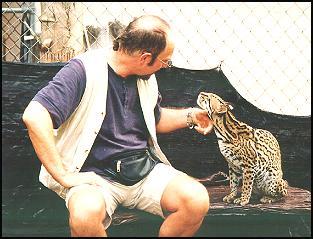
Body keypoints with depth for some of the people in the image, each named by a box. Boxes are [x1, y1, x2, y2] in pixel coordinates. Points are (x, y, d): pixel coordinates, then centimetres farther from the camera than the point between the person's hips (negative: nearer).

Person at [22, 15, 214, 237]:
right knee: (86, 214, -39)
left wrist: (190, 116, 16)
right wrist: (63, 175, -24)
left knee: (198, 201, -20)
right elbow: (34, 116, -25)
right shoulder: (85, 70, -15)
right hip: (95, 174, -5)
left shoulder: (145, 76, 9)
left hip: (144, 168, 6)